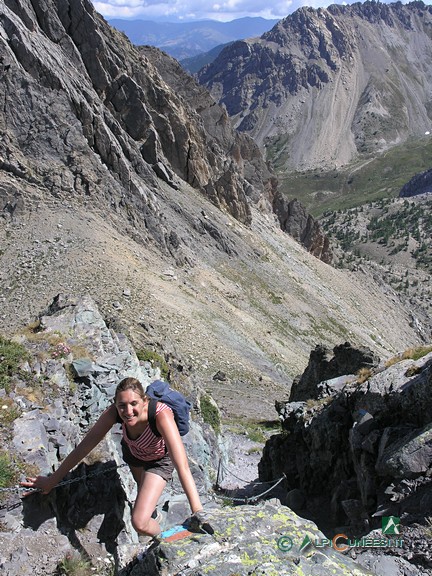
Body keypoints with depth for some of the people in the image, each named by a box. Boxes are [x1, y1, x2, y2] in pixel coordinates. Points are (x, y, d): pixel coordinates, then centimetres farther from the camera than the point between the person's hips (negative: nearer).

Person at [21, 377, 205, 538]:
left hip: (159, 460, -4)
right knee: (143, 488, 33)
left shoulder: (161, 416, -45)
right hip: (132, 451, 4)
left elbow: (182, 466, -50)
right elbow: (84, 447, -22)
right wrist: (51, 481, -16)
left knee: (140, 523, -16)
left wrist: (197, 512, -59)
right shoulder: (114, 413, -33)